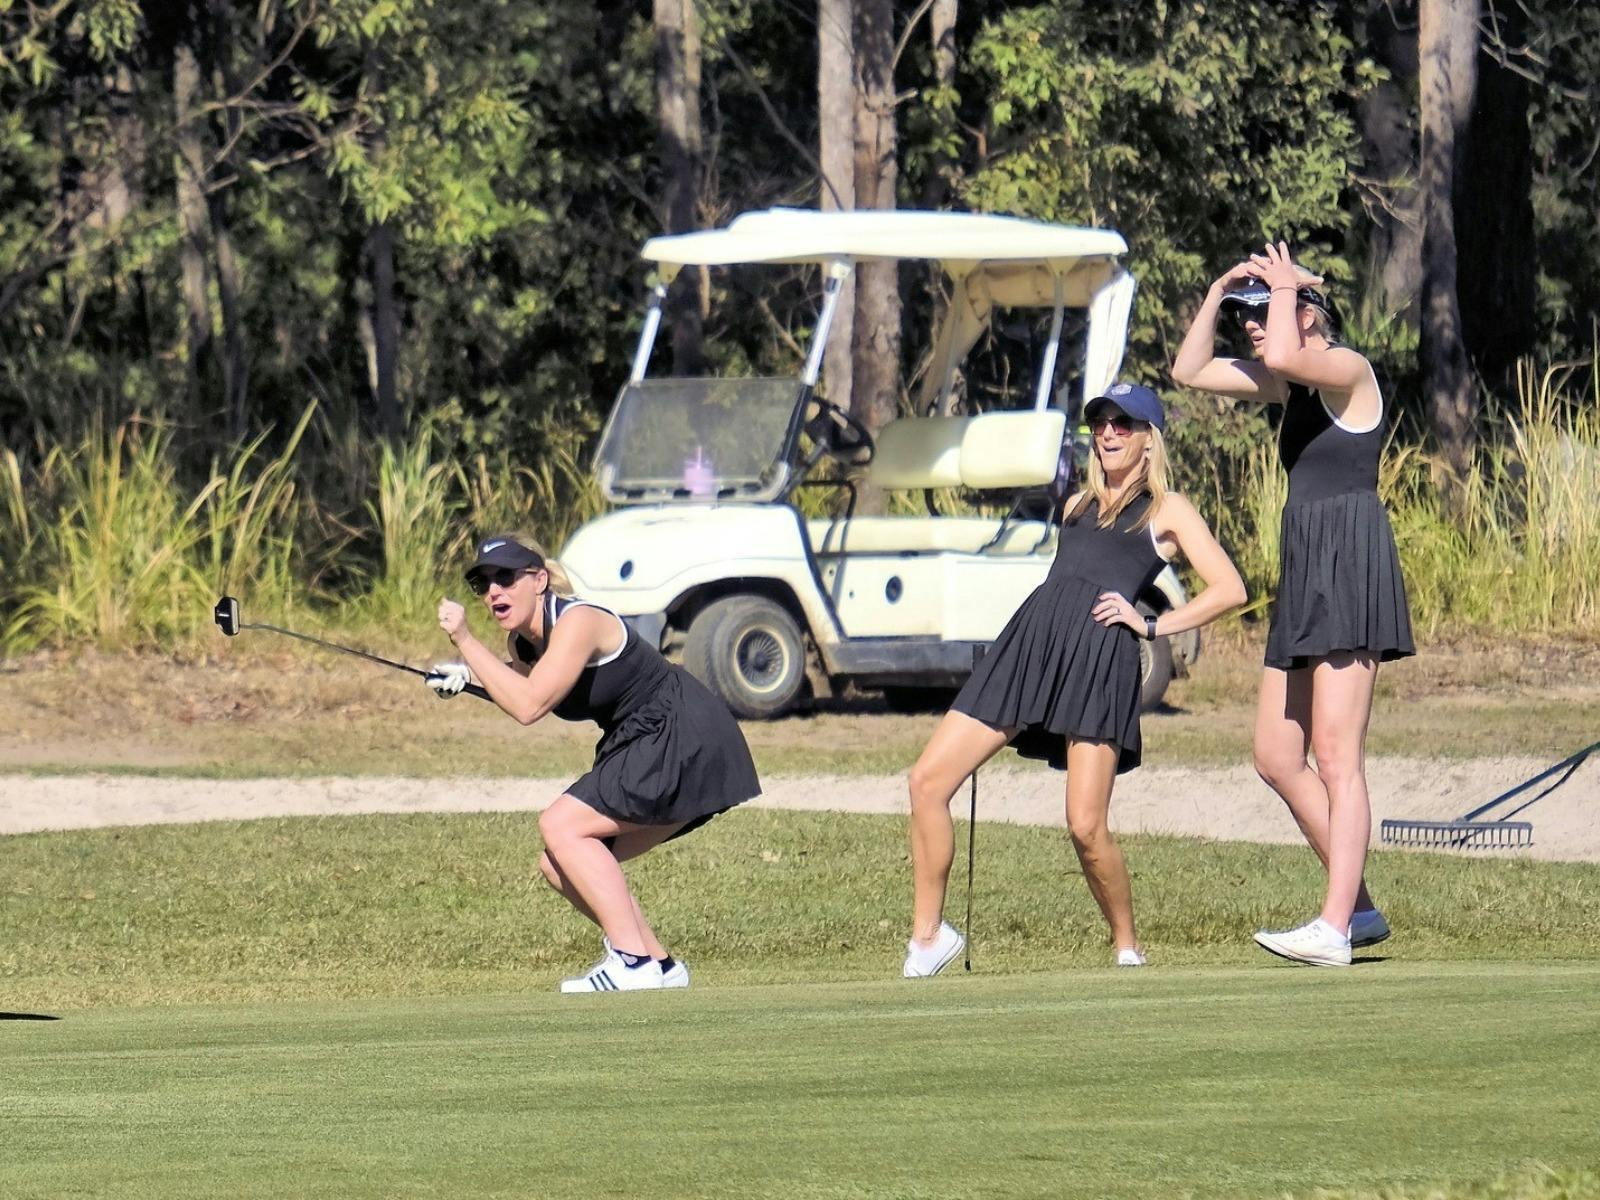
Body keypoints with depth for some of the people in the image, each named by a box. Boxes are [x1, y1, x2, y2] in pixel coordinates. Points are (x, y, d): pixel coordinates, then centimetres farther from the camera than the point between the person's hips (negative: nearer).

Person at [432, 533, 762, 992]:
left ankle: (632, 961, -20)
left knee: (561, 826, -18)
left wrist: (464, 640, -28)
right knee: (559, 866, 5)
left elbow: (529, 706, -32)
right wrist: (466, 676, 8)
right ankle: (659, 967, 10)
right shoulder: (522, 639, 6)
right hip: (648, 750, 10)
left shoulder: (576, 622, -22)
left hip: (686, 739, -10)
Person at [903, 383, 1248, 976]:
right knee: (928, 780, -8)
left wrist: (1151, 625, -1)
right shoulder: (1078, 505, 30)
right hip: (1028, 640, 6)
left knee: (1086, 827, -16)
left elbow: (1229, 589, 4)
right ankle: (927, 934, 1)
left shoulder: (1166, 510, 14)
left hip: (1102, 657, -6)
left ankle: (1128, 948, 6)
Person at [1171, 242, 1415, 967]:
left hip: (1350, 564, -10)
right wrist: (1219, 292, 13)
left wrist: (1284, 289, -11)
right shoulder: (1292, 385, 18)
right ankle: (1360, 908, 15)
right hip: (1305, 579, 10)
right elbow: (1189, 371, 24)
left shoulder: (1348, 370, -8)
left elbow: (1282, 357, -29)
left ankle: (1333, 930, -18)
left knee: (1336, 757, -14)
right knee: (1276, 758, 9)